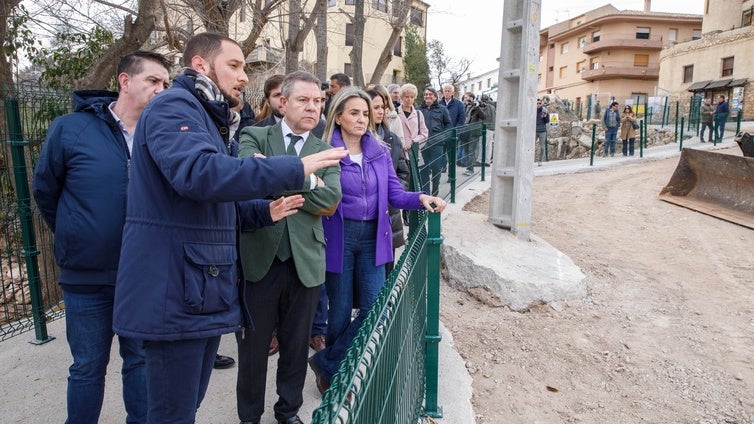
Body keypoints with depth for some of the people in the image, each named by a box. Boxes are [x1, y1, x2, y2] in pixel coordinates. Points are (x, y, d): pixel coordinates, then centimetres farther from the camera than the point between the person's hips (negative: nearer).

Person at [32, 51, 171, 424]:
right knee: (88, 367, 15)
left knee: (141, 360, 16)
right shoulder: (71, 128, -8)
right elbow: (45, 191, 3)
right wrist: (76, 240, 8)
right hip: (86, 275, -1)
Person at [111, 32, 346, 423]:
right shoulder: (173, 106, -11)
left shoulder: (212, 119, 21)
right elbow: (199, 172, -31)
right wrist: (295, 170, -30)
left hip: (205, 289, 10)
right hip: (175, 292, -10)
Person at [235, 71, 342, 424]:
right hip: (259, 258, -2)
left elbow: (330, 202, -9)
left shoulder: (326, 152, 7)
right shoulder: (254, 137, 2)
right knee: (252, 345, 13)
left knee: (296, 345, 16)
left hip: (305, 262, 2)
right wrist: (306, 179, -18)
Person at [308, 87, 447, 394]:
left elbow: (395, 194, 2)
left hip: (372, 237, 4)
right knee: (340, 311, 7)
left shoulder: (380, 152, 6)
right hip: (339, 238, -4)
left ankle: (327, 365, 17)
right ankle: (335, 376, 29)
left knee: (374, 308, -1)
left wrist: (422, 198, -14)